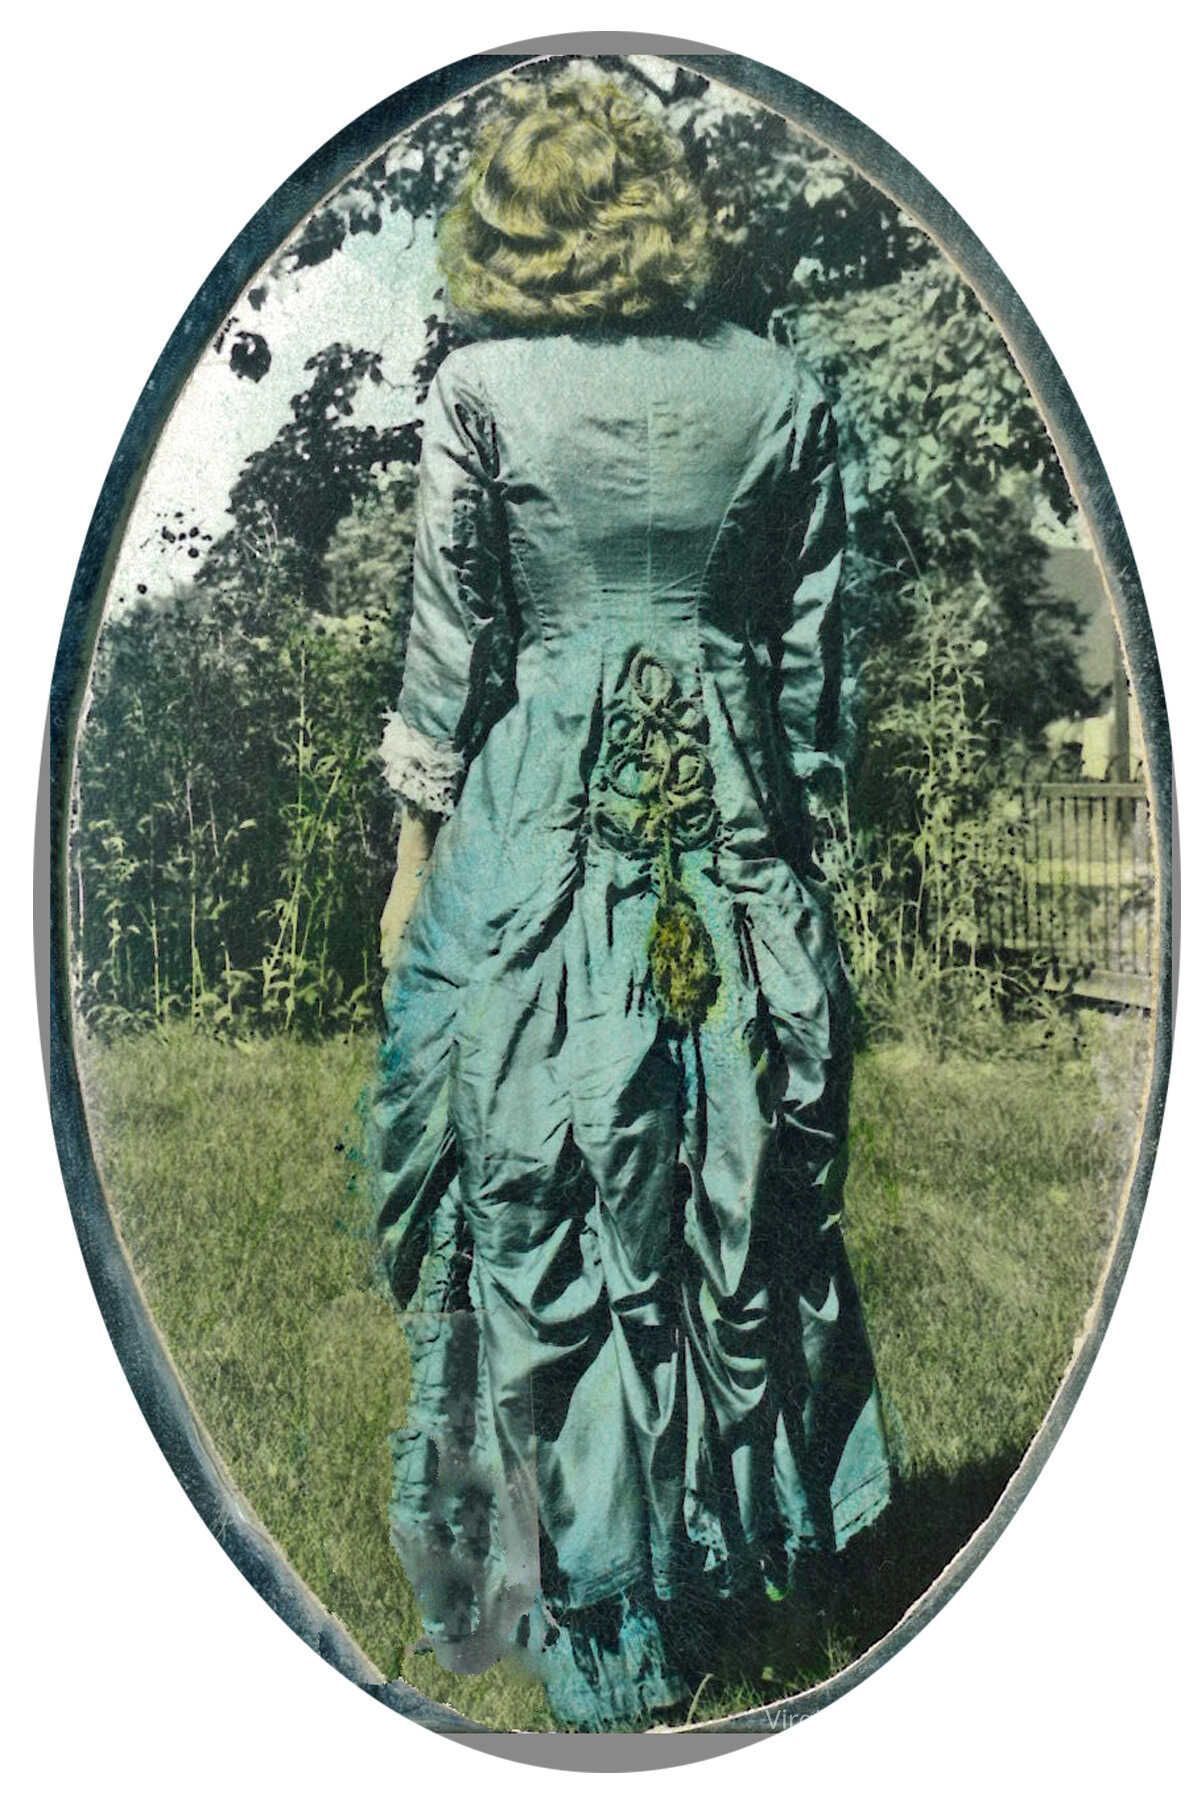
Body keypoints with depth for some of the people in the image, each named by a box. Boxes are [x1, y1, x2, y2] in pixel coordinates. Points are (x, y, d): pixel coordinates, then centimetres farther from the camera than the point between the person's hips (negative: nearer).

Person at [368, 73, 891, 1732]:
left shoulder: (482, 388, -4)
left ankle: (591, 1616, 19)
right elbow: (812, 653, 6)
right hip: (736, 829, 3)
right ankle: (724, 1576, 29)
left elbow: (449, 649, -3)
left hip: (536, 818, -3)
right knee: (734, 1198, 13)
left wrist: (416, 854, 6)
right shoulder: (780, 392, 4)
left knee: (544, 1212, 7)